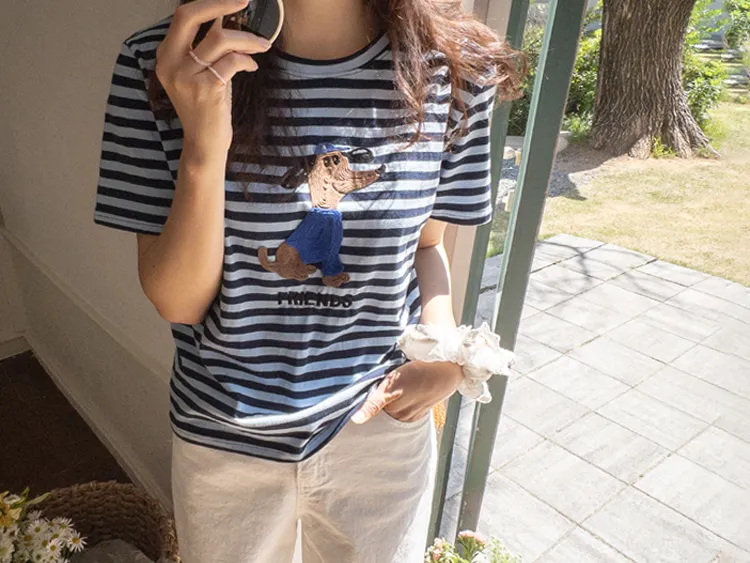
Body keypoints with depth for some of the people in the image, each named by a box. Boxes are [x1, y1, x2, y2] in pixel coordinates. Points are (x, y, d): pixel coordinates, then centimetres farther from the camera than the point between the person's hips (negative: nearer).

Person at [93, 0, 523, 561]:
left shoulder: (455, 71, -12)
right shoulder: (159, 64, -15)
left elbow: (425, 243, 3)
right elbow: (178, 302, -14)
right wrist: (203, 150, -30)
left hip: (384, 424, 1)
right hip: (226, 438, 0)